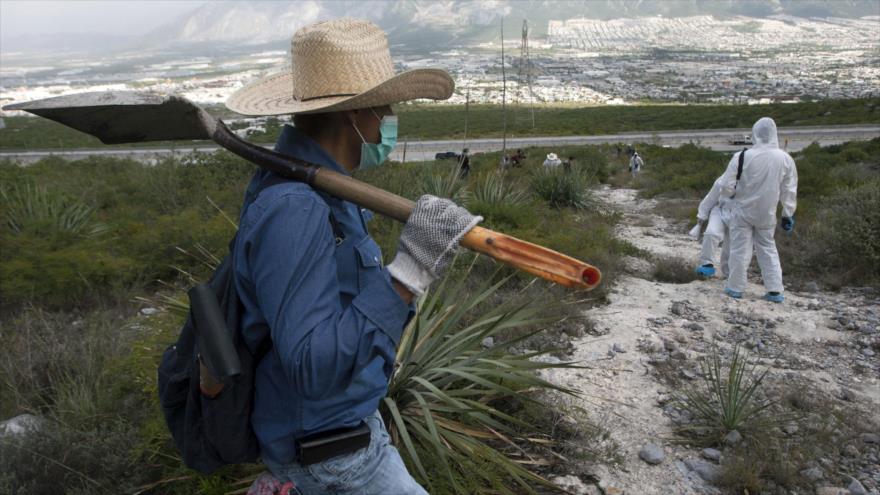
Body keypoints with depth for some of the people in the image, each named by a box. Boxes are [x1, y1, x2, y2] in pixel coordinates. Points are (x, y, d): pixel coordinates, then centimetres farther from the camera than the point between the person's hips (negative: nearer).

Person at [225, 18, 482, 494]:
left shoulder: (313, 185, -1)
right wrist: (407, 274, -38)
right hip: (328, 452, -9)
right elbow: (315, 369, -34)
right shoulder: (293, 210, -31)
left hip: (340, 416, 9)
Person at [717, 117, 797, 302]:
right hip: (767, 213, 3)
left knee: (740, 249, 8)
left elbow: (726, 186, -14)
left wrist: (733, 194, 8)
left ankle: (736, 287, 16)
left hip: (742, 210, -3)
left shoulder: (742, 156, -19)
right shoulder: (785, 159, -8)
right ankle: (774, 290, 15)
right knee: (768, 248, 16)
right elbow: (790, 191, 1)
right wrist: (788, 214, 11)